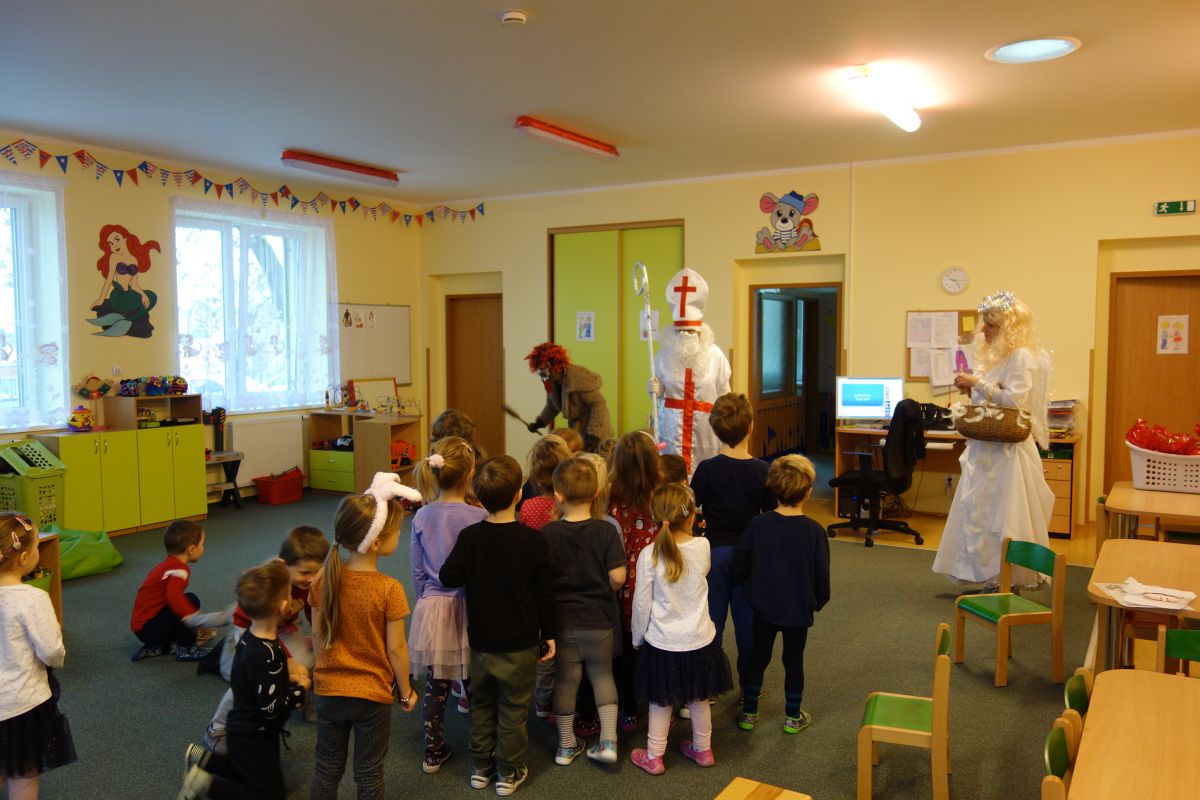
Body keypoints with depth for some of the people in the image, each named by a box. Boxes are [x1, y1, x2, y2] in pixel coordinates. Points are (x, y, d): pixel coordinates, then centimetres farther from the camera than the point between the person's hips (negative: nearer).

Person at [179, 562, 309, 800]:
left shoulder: (250, 636, -4)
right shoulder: (267, 655, -32)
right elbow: (272, 709, -27)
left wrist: (288, 677, 0)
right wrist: (301, 687, -13)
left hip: (246, 731, 9)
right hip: (254, 739, -9)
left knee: (250, 775, 29)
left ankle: (201, 760, 22)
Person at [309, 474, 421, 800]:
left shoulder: (324, 580, -10)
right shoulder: (389, 589, -22)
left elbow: (317, 634, 0)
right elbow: (395, 648, -15)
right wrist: (406, 690, 0)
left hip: (328, 690, 4)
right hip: (373, 695, -3)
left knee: (326, 769, 21)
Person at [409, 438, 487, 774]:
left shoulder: (421, 517, -3)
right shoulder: (478, 518, -15)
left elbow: (418, 572, 6)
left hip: (432, 610, 4)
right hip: (468, 608, -3)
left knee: (434, 687, 16)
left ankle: (433, 752, 30)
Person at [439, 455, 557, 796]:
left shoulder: (469, 536, -11)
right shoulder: (532, 539, -15)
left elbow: (448, 577, -9)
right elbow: (545, 593, -10)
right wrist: (548, 633, 2)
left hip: (481, 640, 3)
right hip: (520, 642, -2)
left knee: (482, 705, 19)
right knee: (513, 709, 11)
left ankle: (481, 767, 31)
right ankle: (508, 773, 21)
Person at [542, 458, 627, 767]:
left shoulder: (548, 533, -11)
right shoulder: (606, 531, -13)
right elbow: (617, 577, -16)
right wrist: (600, 588, 5)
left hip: (561, 620, 0)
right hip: (599, 619, 0)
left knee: (566, 678, 15)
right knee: (602, 674, 18)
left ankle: (566, 745, 27)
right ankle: (608, 741, 14)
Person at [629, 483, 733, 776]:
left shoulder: (649, 555, -18)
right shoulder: (702, 547, -13)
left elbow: (641, 604, -11)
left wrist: (637, 638, 5)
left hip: (662, 643, -2)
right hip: (699, 640, 2)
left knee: (661, 703, 16)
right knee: (699, 700, 21)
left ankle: (654, 757, 28)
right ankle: (703, 750, 38)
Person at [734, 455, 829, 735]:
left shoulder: (758, 524, -14)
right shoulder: (814, 531, -17)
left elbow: (740, 567, -6)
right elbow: (822, 575, -9)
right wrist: (818, 601, 10)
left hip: (764, 607, 1)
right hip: (798, 609, -1)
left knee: (758, 657, 16)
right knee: (794, 661, 15)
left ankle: (749, 713, 26)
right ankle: (793, 717, 29)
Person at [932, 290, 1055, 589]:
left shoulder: (1022, 356, -12)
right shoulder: (996, 355, 16)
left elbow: (1015, 400, -22)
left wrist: (978, 384, -18)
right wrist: (972, 391, 4)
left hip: (1007, 450, -9)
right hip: (987, 447, 9)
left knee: (1002, 517, -5)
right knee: (979, 511, 10)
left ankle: (1008, 581, 3)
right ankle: (992, 577, 19)